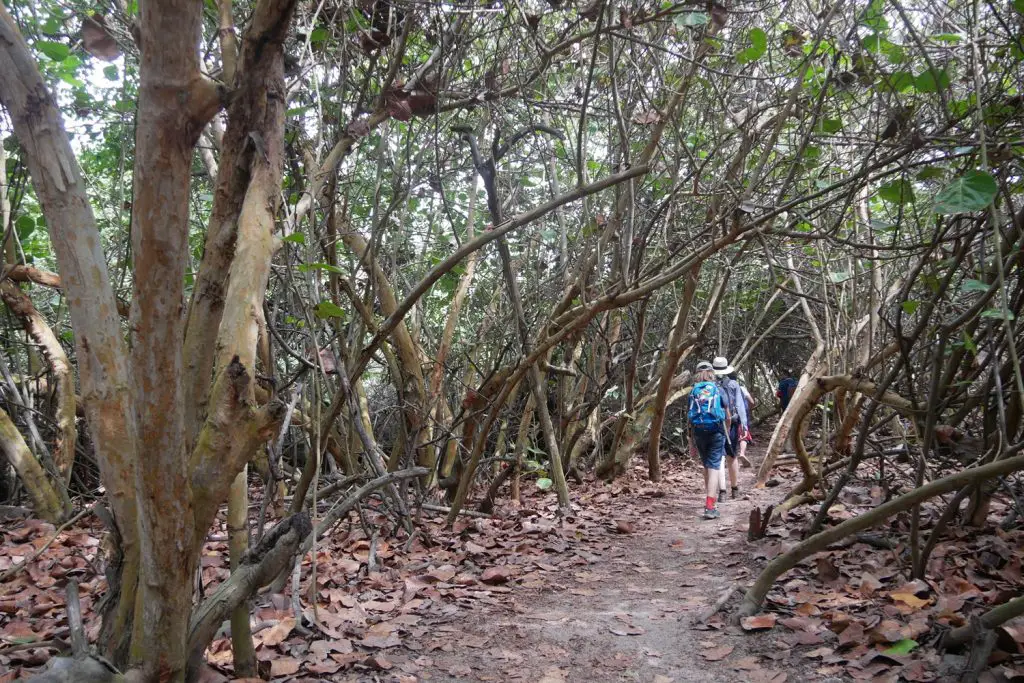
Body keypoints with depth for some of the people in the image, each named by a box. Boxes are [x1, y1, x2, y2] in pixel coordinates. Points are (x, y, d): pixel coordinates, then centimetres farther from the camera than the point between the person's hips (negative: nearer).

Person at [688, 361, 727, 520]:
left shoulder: (694, 391, 7)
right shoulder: (717, 389, 5)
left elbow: (689, 416, 5)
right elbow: (726, 413, 9)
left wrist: (691, 440, 11)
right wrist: (727, 433, 23)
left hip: (698, 431, 2)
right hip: (716, 430, -2)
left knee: (706, 466, 19)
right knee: (713, 467, -5)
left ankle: (711, 499, 30)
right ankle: (710, 506, -16)